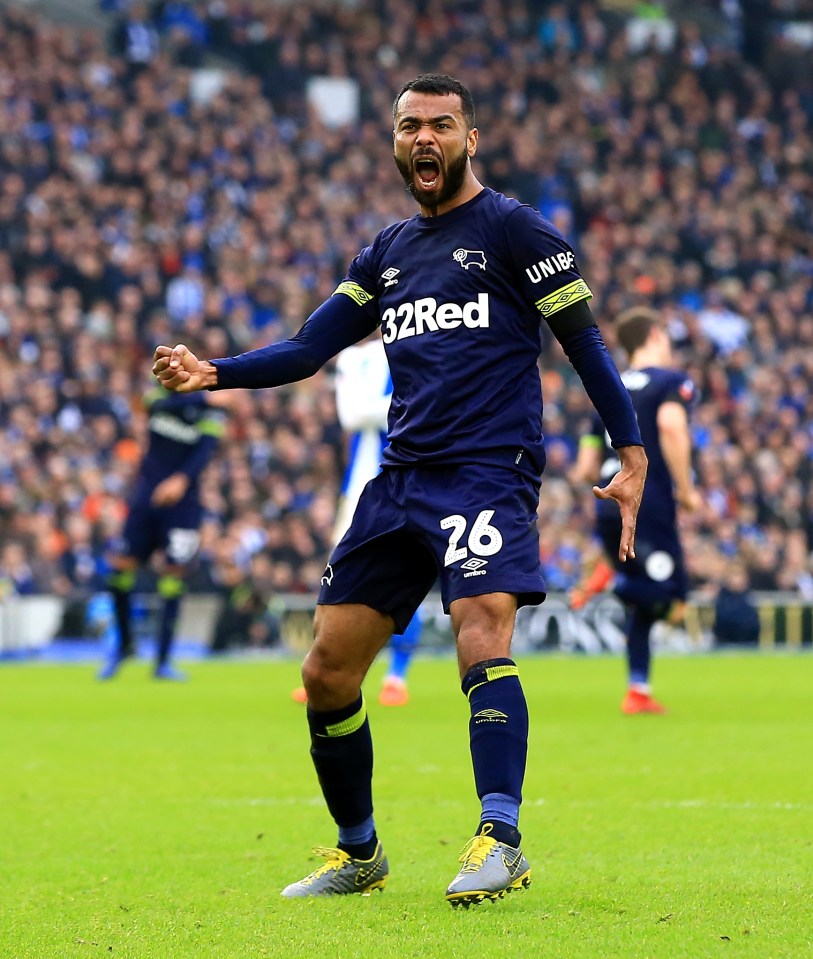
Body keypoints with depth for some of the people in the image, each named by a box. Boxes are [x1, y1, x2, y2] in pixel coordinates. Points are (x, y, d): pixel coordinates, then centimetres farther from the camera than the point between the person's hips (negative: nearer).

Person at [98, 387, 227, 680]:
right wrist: (203, 398, -28)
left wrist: (182, 479, -34)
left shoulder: (212, 411, -2)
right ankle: (124, 643, 21)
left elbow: (205, 451, -17)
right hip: (146, 496, 3)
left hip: (182, 500, -3)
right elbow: (159, 404, -17)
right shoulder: (159, 393, 7)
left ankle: (163, 661, -2)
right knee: (120, 569, -2)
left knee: (172, 575, -9)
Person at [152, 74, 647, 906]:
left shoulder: (511, 229, 1)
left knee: (481, 635, -28)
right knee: (327, 673, 4)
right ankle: (357, 854, 20)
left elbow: (582, 340, 0)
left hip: (489, 471, -6)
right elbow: (309, 347, 15)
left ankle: (500, 844, -32)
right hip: (400, 479, 6)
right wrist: (212, 373, -1)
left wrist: (631, 454, -6)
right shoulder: (389, 251, 19)